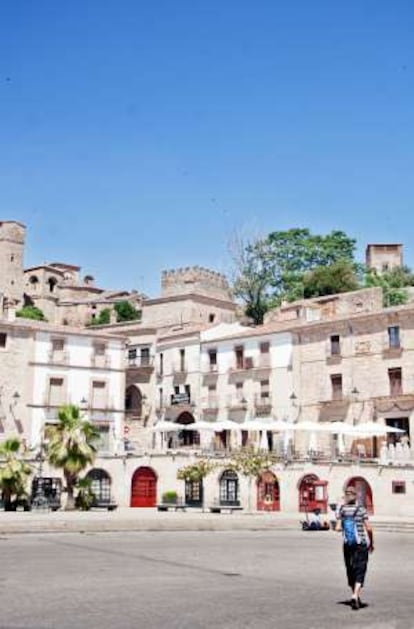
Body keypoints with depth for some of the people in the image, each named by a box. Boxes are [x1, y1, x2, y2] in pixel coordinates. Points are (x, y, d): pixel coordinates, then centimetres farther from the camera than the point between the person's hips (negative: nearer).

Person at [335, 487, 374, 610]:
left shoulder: (341, 510, -2)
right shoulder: (361, 509, -7)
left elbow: (338, 528, -6)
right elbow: (368, 528, -10)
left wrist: (338, 527, 17)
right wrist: (372, 543, 2)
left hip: (347, 545, 3)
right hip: (361, 544, -3)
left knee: (350, 570, 16)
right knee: (360, 571, -2)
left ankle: (356, 597, 28)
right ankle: (355, 596, -20)